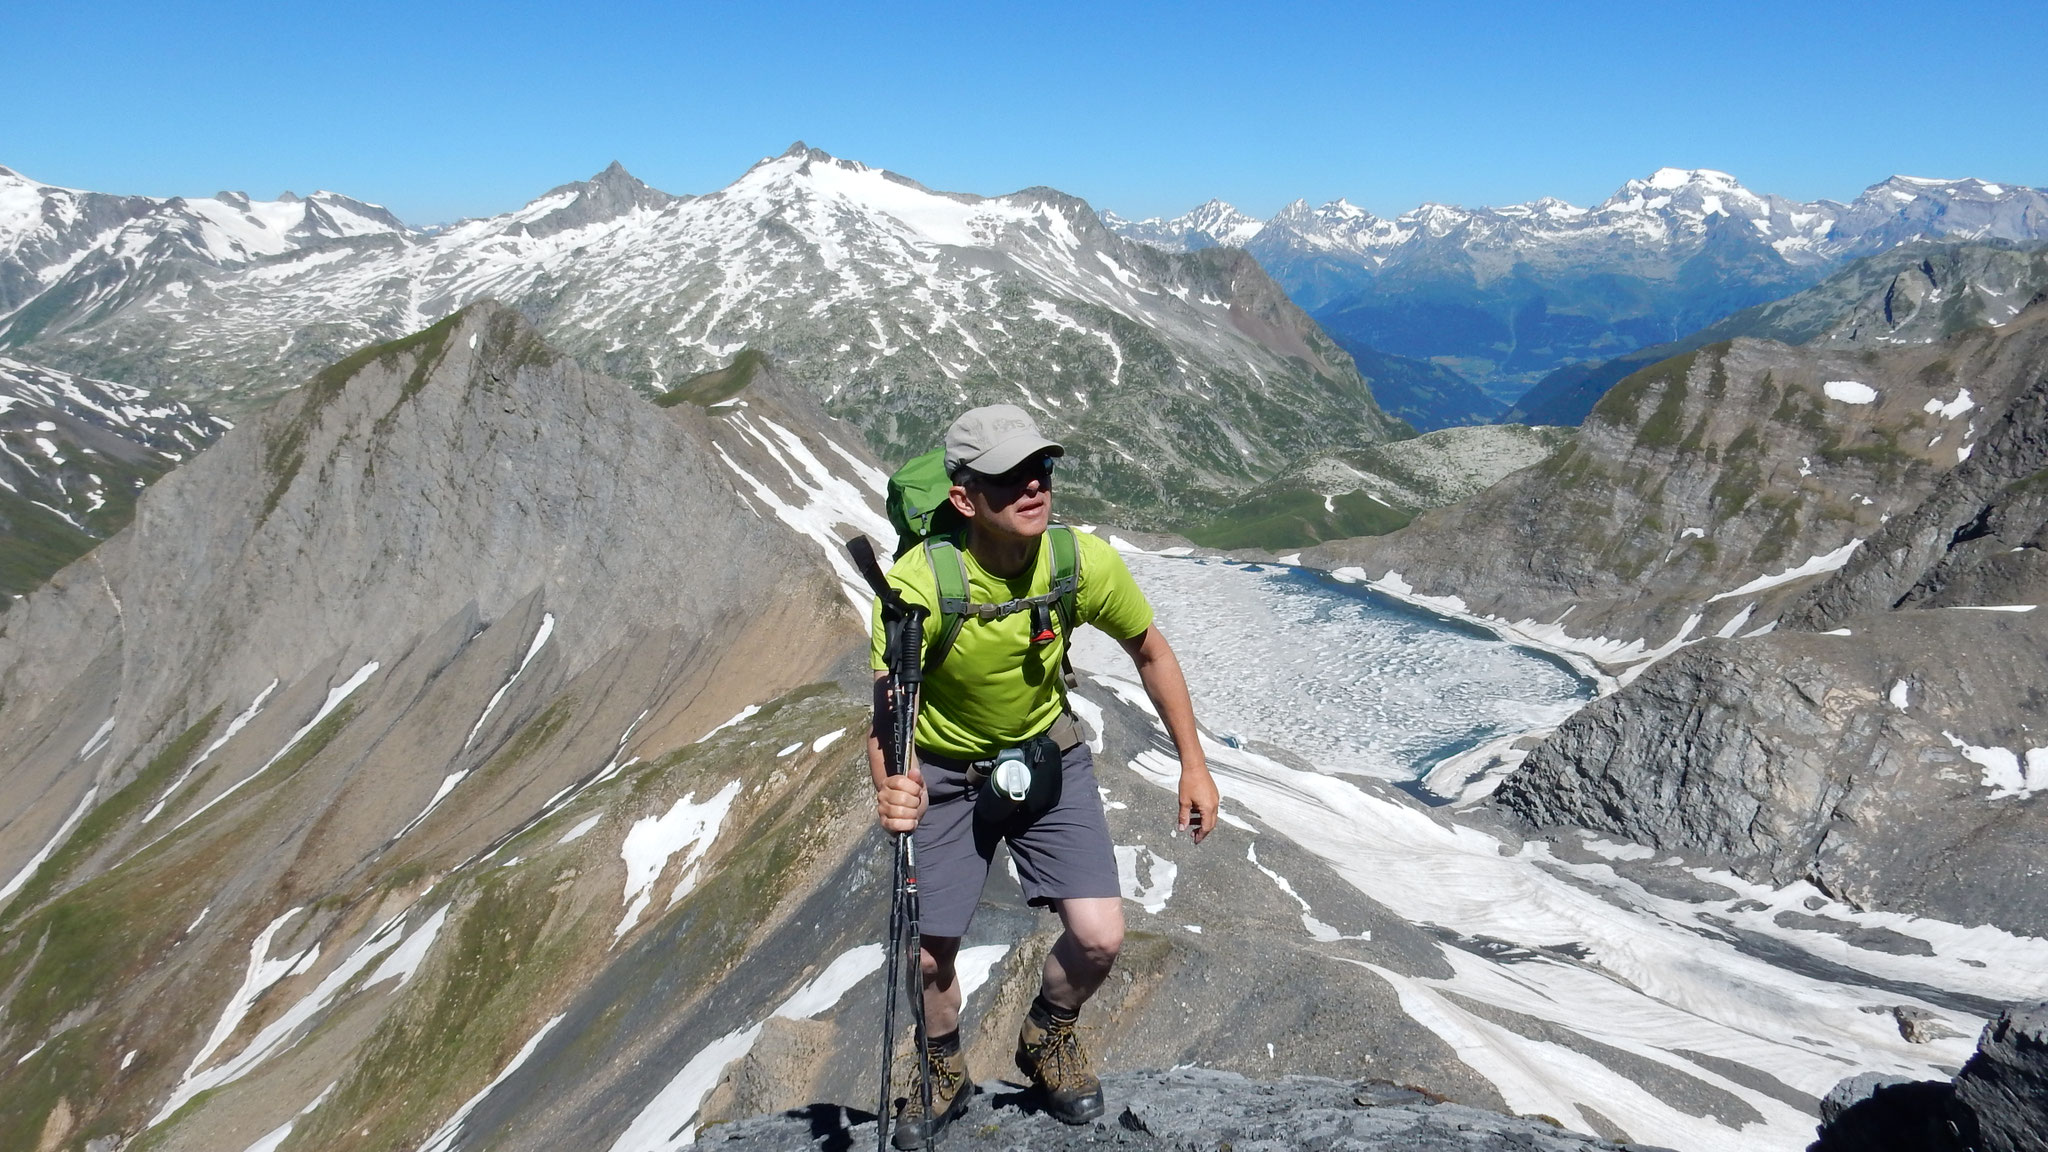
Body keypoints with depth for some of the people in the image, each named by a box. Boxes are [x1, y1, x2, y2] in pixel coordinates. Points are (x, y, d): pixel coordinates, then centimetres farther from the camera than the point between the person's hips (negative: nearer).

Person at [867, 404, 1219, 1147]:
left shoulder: (1085, 562, -23)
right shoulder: (918, 584, -32)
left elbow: (1150, 652, -4)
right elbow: (886, 714, -33)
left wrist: (1192, 762, -2)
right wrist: (889, 787, -55)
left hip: (1049, 757, 2)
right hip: (945, 772, -1)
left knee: (1098, 937, -9)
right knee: (928, 955, 4)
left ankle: (1048, 1041, 26)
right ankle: (943, 1075, 38)